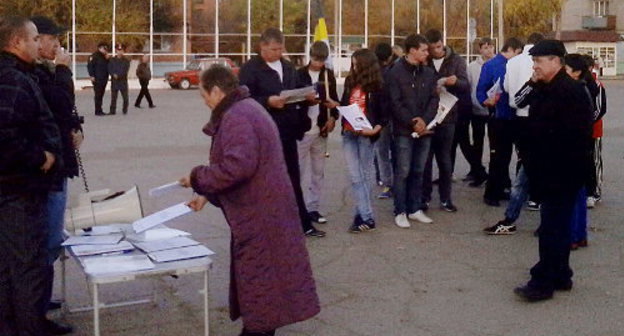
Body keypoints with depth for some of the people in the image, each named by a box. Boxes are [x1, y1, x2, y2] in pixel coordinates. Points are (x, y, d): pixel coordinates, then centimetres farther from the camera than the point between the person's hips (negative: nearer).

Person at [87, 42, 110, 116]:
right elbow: (90, 65, -12)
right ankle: (98, 111, -3)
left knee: (101, 95, 10)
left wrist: (108, 59, 5)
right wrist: (91, 75, -17)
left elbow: (107, 66, 22)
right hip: (97, 79, -8)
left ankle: (99, 110, 16)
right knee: (98, 95, -6)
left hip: (104, 79, 8)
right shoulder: (95, 56, -8)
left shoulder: (105, 56, 16)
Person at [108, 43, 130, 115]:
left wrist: (118, 75, -16)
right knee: (113, 97, 2)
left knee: (125, 97, 1)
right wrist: (114, 75, -18)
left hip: (123, 80, -1)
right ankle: (112, 111, 7)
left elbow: (125, 70, -7)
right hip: (114, 81, 1)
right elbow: (109, 69, 0)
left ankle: (125, 110, 17)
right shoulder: (112, 60, 7)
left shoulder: (126, 61, 3)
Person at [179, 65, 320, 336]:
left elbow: (236, 167, -30)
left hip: (259, 211, -10)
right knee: (262, 269, 18)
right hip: (259, 207, 10)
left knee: (256, 271, 1)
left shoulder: (236, 117, -20)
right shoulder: (244, 109, 13)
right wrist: (207, 194, 13)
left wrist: (197, 178, -16)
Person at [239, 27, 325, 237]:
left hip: (287, 132, 7)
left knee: (293, 180, 14)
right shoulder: (250, 69, -8)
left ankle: (304, 224, 23)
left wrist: (307, 96, 1)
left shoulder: (288, 67, 15)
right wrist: (268, 101, -27)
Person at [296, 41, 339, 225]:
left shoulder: (328, 75, 8)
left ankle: (313, 208, 19)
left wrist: (333, 117, -6)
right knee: (298, 172, 1)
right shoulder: (299, 74, -4)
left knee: (318, 173, 10)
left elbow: (334, 99, 10)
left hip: (321, 130, 4)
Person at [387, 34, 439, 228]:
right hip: (404, 131, -5)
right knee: (402, 172, -2)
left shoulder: (429, 73, 10)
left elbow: (434, 99, 5)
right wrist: (412, 123, -14)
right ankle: (400, 212, 4)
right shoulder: (396, 73, -5)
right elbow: (395, 103, -10)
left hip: (424, 130, 5)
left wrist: (425, 120, -10)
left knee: (418, 172, 11)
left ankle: (415, 209, 20)